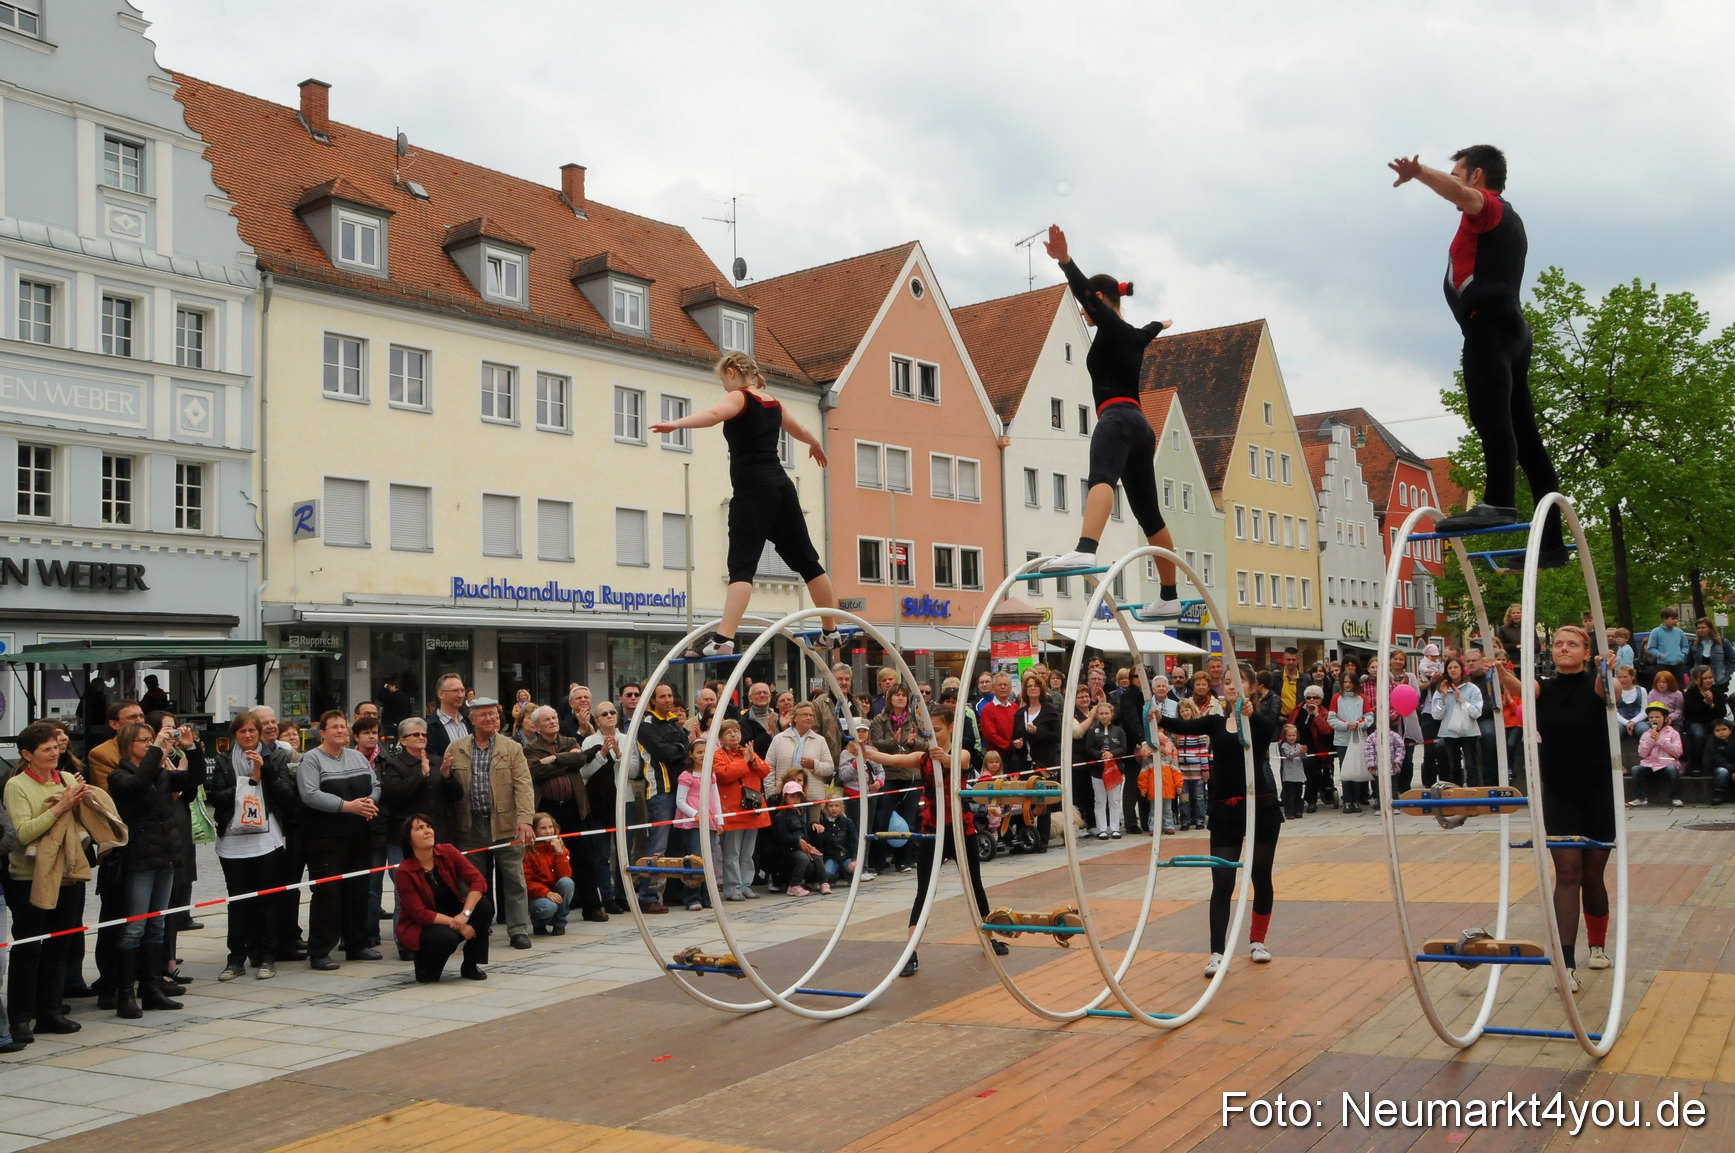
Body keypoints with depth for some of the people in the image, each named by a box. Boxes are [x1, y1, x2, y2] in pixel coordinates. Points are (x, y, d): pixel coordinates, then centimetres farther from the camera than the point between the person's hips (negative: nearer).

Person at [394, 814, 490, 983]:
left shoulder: (448, 852, -9)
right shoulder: (404, 871, -18)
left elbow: (478, 881, -16)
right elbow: (420, 914, -20)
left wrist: (465, 914, -30)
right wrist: (455, 923, -29)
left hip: (452, 914, 5)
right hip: (419, 927, -5)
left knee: (484, 906, -22)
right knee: (447, 937, -36)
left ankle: (471, 966, -5)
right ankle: (425, 967, 0)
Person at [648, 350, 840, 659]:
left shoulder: (739, 398, -2)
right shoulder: (773, 404, 20)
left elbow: (714, 414, -26)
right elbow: (803, 433, 39)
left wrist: (676, 424, -41)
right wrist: (816, 447, 62)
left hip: (753, 491, -7)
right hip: (781, 488, 7)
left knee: (742, 566, -18)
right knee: (806, 560, 17)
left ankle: (723, 640, -31)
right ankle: (831, 632, 29)